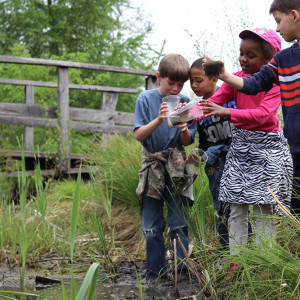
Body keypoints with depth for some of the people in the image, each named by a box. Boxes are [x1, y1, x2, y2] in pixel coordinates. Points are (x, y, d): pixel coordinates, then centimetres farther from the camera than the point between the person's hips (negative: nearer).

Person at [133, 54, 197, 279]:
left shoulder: (185, 102, 2)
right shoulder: (146, 99, -2)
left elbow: (188, 142, 4)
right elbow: (138, 135, -8)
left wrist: (184, 130, -18)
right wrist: (158, 120, -24)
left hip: (176, 167, 0)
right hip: (152, 167, 0)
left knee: (179, 223, 1)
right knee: (152, 226, 5)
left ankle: (182, 268, 10)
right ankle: (156, 269, 14)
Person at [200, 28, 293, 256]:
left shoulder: (275, 82, -10)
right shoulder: (236, 79, 4)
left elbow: (262, 114, -25)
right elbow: (212, 103, -5)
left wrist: (227, 112, -35)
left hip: (266, 149, -4)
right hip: (240, 145, 5)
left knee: (264, 209, -1)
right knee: (237, 209, 6)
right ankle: (235, 258, 13)